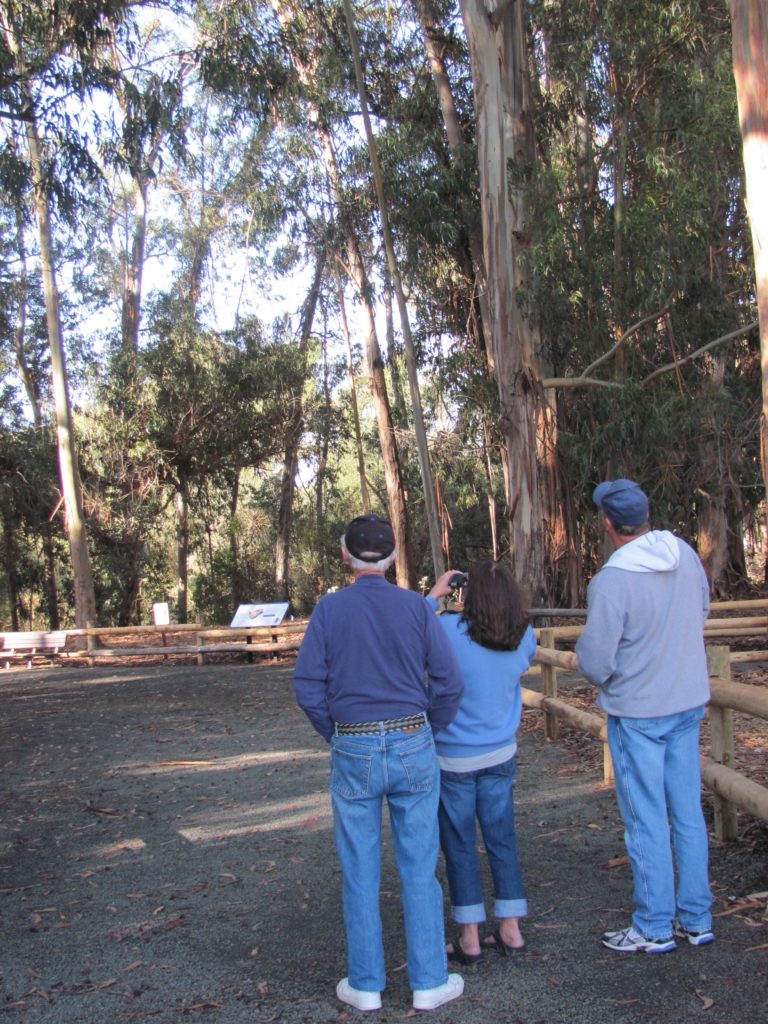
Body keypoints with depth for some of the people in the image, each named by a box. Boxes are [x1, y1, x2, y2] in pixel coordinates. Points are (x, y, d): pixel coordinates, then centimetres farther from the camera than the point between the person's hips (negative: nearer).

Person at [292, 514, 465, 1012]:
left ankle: (366, 984, 21)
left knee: (360, 873, 10)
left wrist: (338, 737, 9)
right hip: (412, 747, 0)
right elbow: (450, 683, -5)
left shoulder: (329, 609, -4)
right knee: (420, 870, 10)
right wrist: (427, 733, 9)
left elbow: (309, 689, -5)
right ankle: (429, 981, 18)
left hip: (353, 752, 0)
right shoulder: (417, 606, -4)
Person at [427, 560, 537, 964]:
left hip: (453, 758, -4)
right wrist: (499, 599, 11)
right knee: (502, 839, 15)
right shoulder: (525, 638, -8)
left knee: (459, 844, 8)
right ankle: (511, 931, 22)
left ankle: (470, 939, 16)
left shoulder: (449, 631, -22)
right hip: (501, 755, 4)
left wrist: (435, 594, 2)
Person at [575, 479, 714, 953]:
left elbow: (595, 665, -19)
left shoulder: (612, 580, -23)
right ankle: (696, 919, 24)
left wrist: (585, 647, 2)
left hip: (638, 712, -6)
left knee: (647, 821, 5)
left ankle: (655, 927, 16)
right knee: (688, 812, 15)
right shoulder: (686, 555, -4)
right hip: (690, 701, 6)